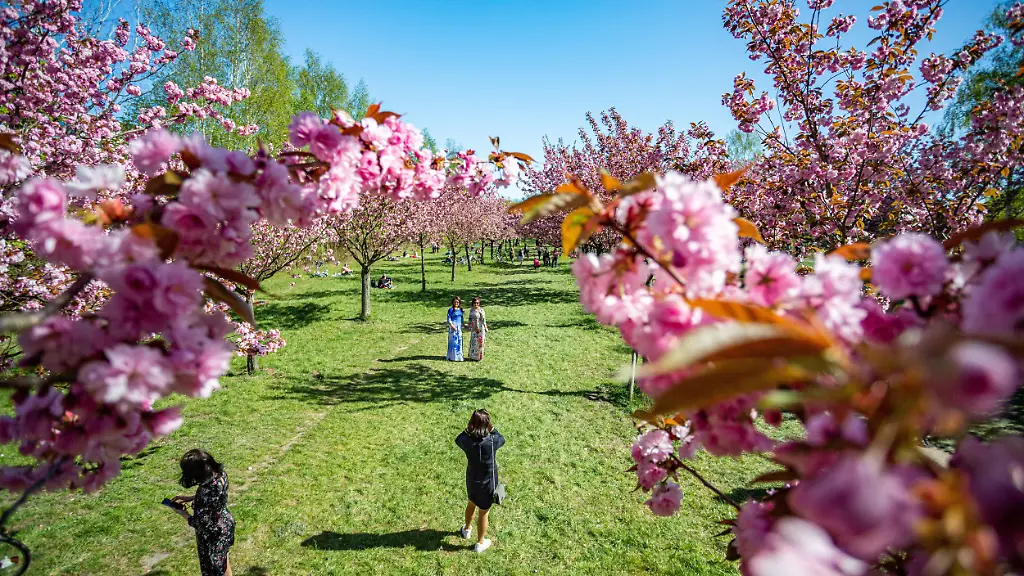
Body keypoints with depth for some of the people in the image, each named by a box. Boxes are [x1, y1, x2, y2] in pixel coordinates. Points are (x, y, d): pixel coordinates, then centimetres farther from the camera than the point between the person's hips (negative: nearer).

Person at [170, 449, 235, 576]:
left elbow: (200, 524, -25)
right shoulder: (220, 473, -15)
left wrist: (183, 513, -9)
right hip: (226, 522, 7)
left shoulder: (205, 492, -39)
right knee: (223, 559, 32)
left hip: (212, 535, -7)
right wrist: (189, 498, 3)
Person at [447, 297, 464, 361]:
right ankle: (453, 357, 2)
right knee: (453, 341, -4)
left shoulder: (460, 309, 10)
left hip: (459, 327, 6)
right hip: (453, 326, -6)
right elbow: (449, 319, -11)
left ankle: (459, 355, 19)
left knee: (459, 341, 9)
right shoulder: (451, 310, -8)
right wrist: (452, 325, -20)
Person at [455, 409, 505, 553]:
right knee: (483, 512, 17)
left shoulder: (466, 440, -22)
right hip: (487, 482, -3)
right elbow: (502, 439, -6)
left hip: (472, 480, 4)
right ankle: (480, 543, 37)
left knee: (471, 503, 31)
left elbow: (458, 440, 3)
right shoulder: (492, 441, -30)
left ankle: (467, 529, 56)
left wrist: (469, 429, -7)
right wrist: (492, 429, -7)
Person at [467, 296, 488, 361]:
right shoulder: (471, 309, 5)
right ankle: (473, 356, 21)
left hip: (480, 328, -6)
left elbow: (483, 320, -12)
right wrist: (469, 327, 15)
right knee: (473, 342, 11)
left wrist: (485, 328, -12)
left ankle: (479, 357, 11)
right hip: (473, 329, 6)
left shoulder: (481, 310, -13)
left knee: (479, 342, 1)